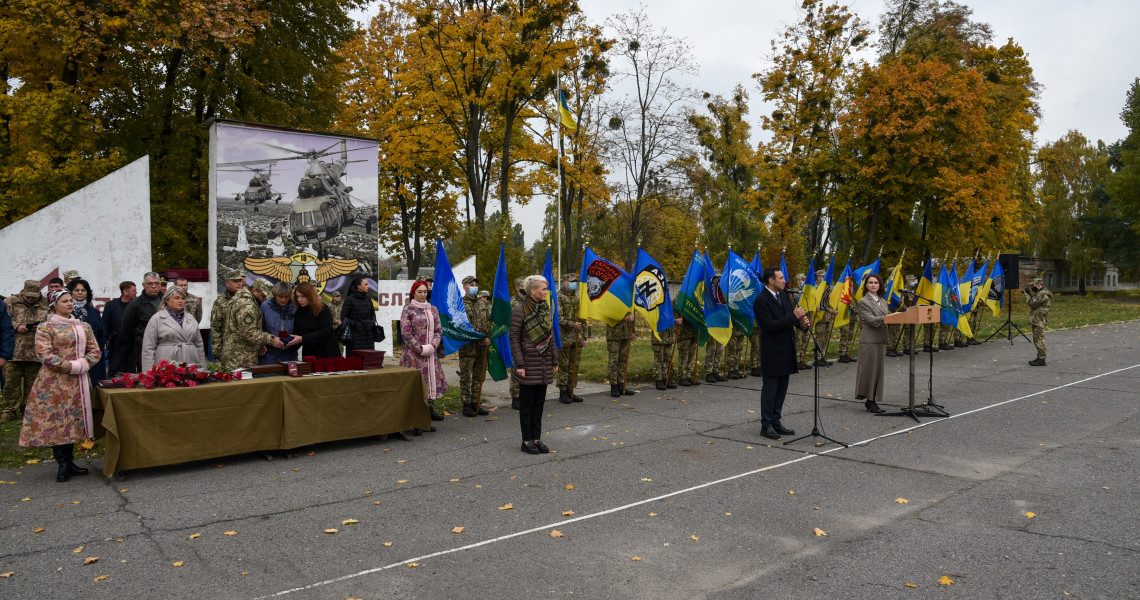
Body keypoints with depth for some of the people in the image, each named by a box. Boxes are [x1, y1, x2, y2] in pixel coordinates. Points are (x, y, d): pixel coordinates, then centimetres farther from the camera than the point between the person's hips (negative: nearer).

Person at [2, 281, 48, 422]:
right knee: (11, 383, 1)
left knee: (32, 384, 8)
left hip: (36, 352, 1)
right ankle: (10, 410, 12)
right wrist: (16, 326, -11)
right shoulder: (10, 302, 6)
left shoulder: (46, 305, 8)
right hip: (14, 352, -1)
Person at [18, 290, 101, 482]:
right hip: (54, 382, -5)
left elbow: (95, 352, 9)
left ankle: (69, 461, 17)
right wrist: (70, 366, -16)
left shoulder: (83, 326, 13)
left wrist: (82, 364, -8)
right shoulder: (45, 327, -2)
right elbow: (45, 355, -12)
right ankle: (63, 464, 3)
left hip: (78, 382, 5)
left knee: (74, 420, 8)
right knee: (56, 420, -4)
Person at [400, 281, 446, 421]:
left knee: (432, 378, 7)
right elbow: (405, 333, -9)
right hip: (413, 354, -5)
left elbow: (439, 330, 11)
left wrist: (432, 346, -6)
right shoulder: (408, 309, -3)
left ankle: (430, 408, 17)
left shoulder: (433, 309, 13)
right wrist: (420, 349, -13)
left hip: (431, 353, 5)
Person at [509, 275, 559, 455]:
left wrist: (554, 361, 12)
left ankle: (536, 438, 20)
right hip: (529, 364, -6)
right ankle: (526, 440, 11)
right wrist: (519, 364, -15)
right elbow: (514, 339, -11)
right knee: (526, 403, 3)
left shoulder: (546, 309, 9)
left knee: (539, 402, 11)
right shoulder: (520, 311, -10)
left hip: (544, 364, 6)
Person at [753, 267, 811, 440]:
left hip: (787, 350, 8)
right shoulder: (761, 300, -16)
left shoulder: (783, 296, 11)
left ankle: (776, 422, 23)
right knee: (770, 388, -1)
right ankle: (766, 425, 7)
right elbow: (769, 325, -23)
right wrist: (793, 317, -22)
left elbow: (792, 318, 15)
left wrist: (802, 322, -9)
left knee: (781, 388, 13)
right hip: (773, 352, -8)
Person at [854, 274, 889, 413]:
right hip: (870, 341, -8)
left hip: (882, 340, 8)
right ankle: (869, 402, 2)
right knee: (870, 371, -5)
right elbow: (871, 320, -16)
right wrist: (885, 318, -27)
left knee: (878, 371, 9)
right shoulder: (863, 302, -6)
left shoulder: (882, 301, 17)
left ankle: (871, 401, 16)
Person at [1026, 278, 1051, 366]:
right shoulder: (1040, 293, 17)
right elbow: (1034, 303, 20)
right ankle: (1040, 357, 23)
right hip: (1037, 320, 11)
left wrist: (1027, 295, -3)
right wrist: (1029, 295, 9)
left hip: (1039, 320, -11)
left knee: (1039, 339, -10)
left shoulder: (1042, 294, -17)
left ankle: (1041, 360, -10)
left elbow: (1032, 304, -18)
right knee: (1037, 339, 16)